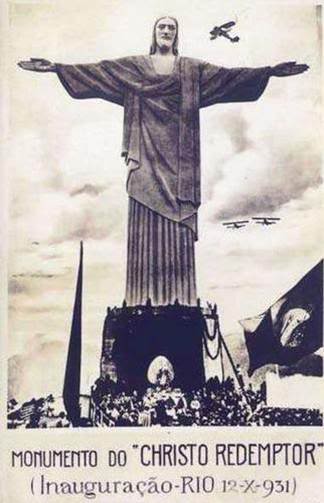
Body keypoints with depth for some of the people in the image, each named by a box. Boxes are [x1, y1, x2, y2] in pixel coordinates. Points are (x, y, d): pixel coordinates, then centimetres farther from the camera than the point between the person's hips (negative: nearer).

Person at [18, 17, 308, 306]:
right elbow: (95, 71, 8)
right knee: (147, 221, -6)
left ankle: (180, 294, -1)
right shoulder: (134, 66, 13)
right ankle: (146, 295, -4)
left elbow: (227, 75, 8)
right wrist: (56, 67, 0)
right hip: (147, 154, 0)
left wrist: (270, 71, 0)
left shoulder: (193, 68, 15)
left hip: (178, 154, 1)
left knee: (178, 221, -4)